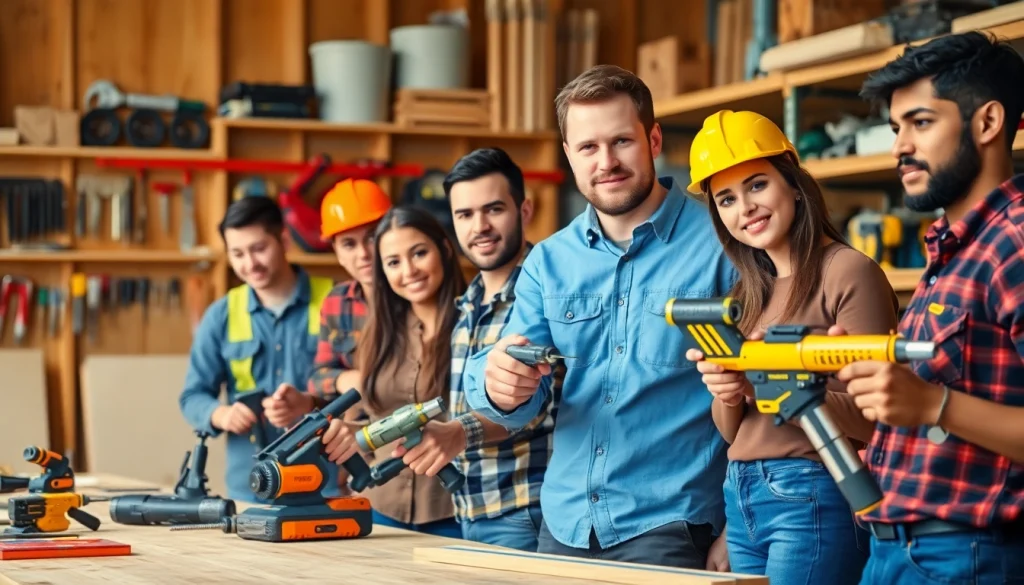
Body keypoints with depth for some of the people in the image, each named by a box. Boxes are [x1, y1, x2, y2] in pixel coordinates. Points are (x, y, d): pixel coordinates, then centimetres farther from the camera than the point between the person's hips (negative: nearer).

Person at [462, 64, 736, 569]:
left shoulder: (719, 243, -9)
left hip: (669, 528, -5)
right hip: (564, 525, 5)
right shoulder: (548, 261, 6)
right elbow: (517, 406, 3)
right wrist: (498, 383, -20)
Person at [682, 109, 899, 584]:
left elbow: (875, 419, -14)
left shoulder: (848, 271, -9)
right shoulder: (749, 289, 13)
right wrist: (726, 394, -6)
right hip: (741, 501, 7)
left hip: (813, 498, -7)